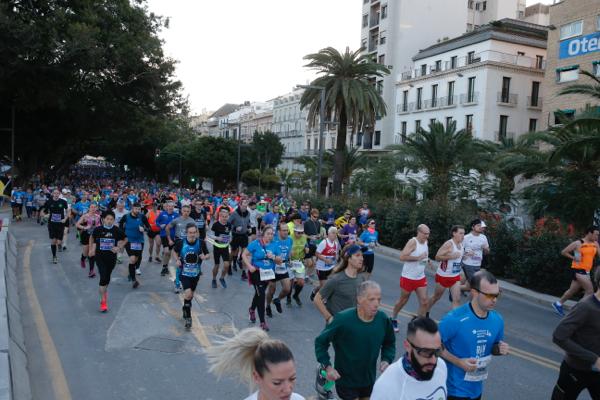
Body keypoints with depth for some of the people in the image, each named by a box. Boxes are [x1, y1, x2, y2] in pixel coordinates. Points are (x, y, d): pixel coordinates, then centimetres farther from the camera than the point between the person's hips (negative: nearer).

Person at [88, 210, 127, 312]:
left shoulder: (117, 230, -9)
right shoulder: (98, 229, -9)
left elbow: (125, 239, 7)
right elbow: (92, 238, 12)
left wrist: (119, 248, -6)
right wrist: (91, 249, 9)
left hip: (111, 257, 2)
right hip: (100, 257, -1)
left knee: (107, 277, 16)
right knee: (103, 277, -11)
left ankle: (104, 291, 45)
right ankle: (103, 301, -6)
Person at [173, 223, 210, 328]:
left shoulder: (201, 243, -13)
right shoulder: (181, 243, -13)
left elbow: (208, 254, -1)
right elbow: (175, 251, 8)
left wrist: (205, 257, -24)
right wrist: (177, 260, -9)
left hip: (196, 273, 2)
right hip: (184, 273, -2)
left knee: (190, 295, 18)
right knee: (188, 294, -18)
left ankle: (186, 308, 49)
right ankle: (188, 317, 1)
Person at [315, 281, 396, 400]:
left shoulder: (383, 319, -13)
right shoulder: (343, 319, -26)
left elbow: (390, 343, 7)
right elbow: (320, 342, -14)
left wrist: (386, 360, -9)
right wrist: (327, 366, -20)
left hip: (369, 380, 5)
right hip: (346, 381, -5)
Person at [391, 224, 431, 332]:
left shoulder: (426, 242, 5)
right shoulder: (413, 242, -19)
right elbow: (402, 257, -28)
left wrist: (426, 258, 8)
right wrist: (418, 257, -30)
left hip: (421, 278, 6)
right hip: (408, 277, -6)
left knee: (424, 302, -3)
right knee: (403, 300, 10)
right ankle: (393, 319, 33)